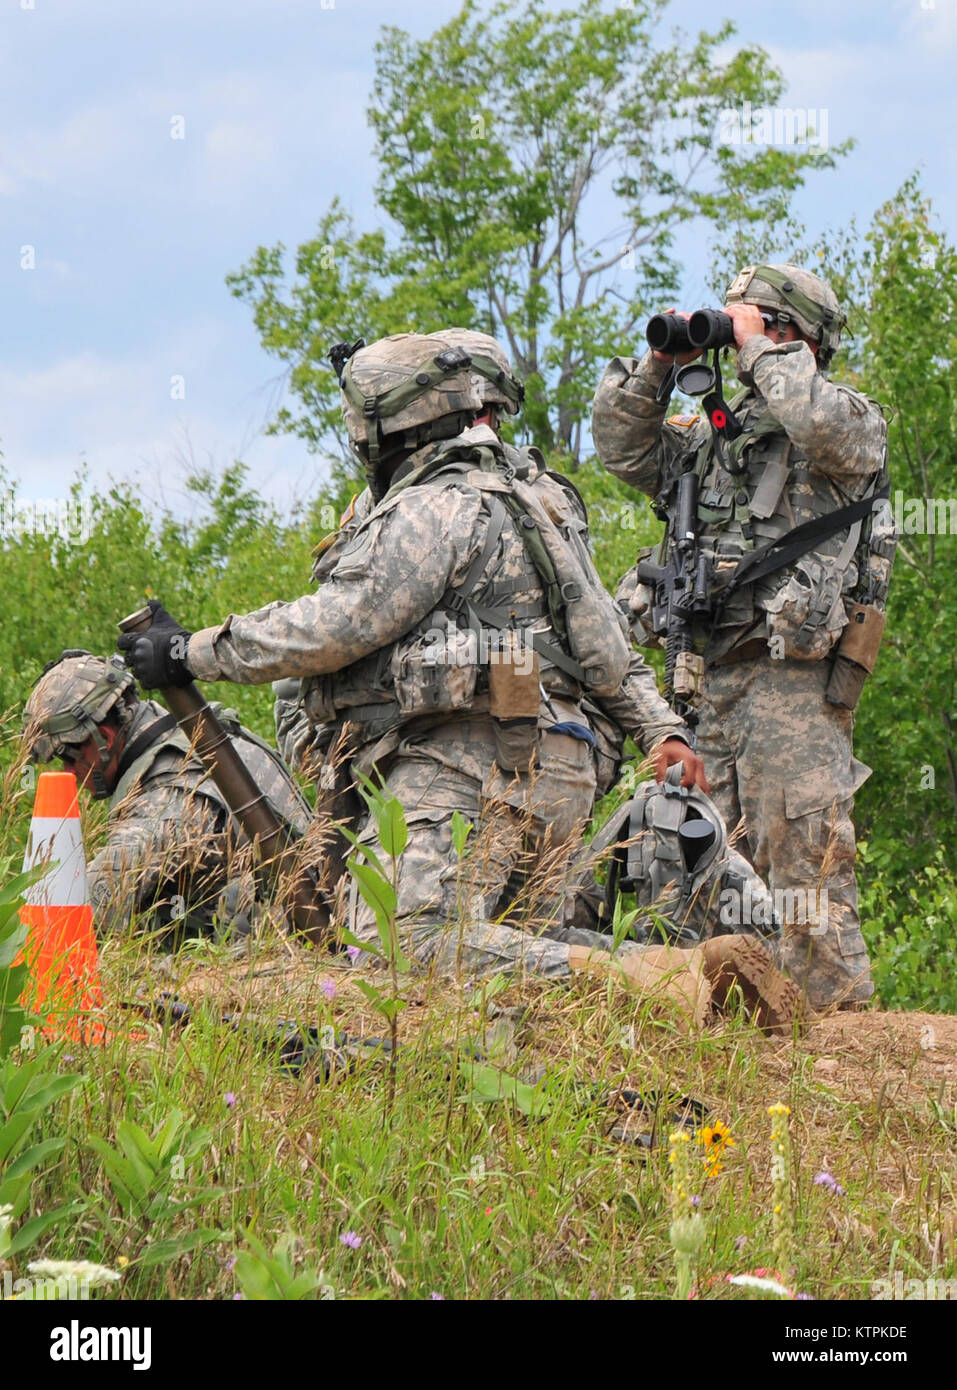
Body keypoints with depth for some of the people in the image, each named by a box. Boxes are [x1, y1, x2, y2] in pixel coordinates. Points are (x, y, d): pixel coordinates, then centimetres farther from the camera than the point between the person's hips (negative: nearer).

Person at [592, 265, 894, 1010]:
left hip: (798, 674, -7)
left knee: (803, 842, -11)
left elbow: (819, 421, -23)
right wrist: (657, 369, 7)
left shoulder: (855, 423, 0)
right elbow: (626, 451, 21)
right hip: (723, 669, 7)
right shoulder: (719, 431, 20)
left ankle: (835, 998, -8)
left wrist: (759, 347, -11)